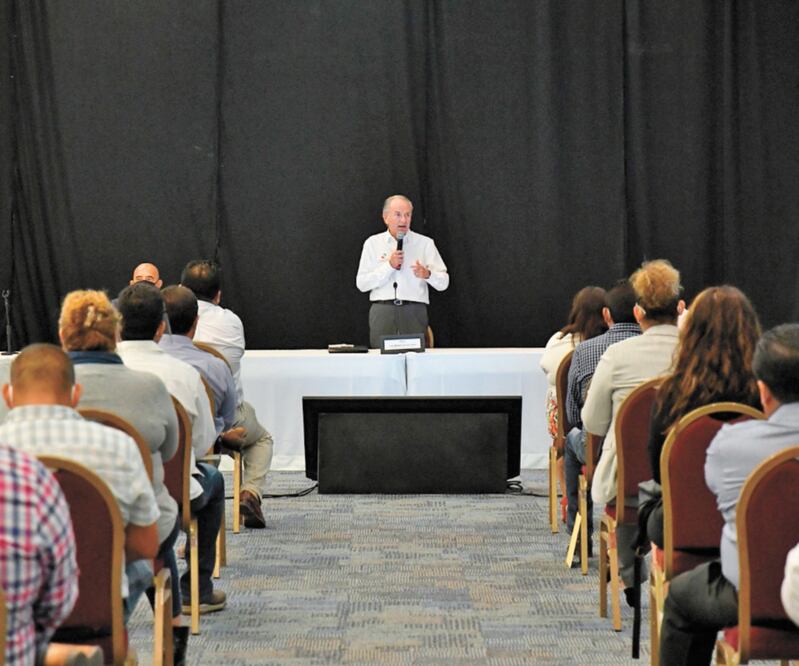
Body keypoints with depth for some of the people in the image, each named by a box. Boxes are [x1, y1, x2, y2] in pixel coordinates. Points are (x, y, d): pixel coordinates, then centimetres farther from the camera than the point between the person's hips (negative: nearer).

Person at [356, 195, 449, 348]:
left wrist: (427, 274, -18)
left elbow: (443, 283, 4)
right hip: (382, 312, 0)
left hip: (414, 312, 0)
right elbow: (361, 284, 1)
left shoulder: (425, 243, 8)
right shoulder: (372, 243, 9)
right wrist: (389, 266, -9)